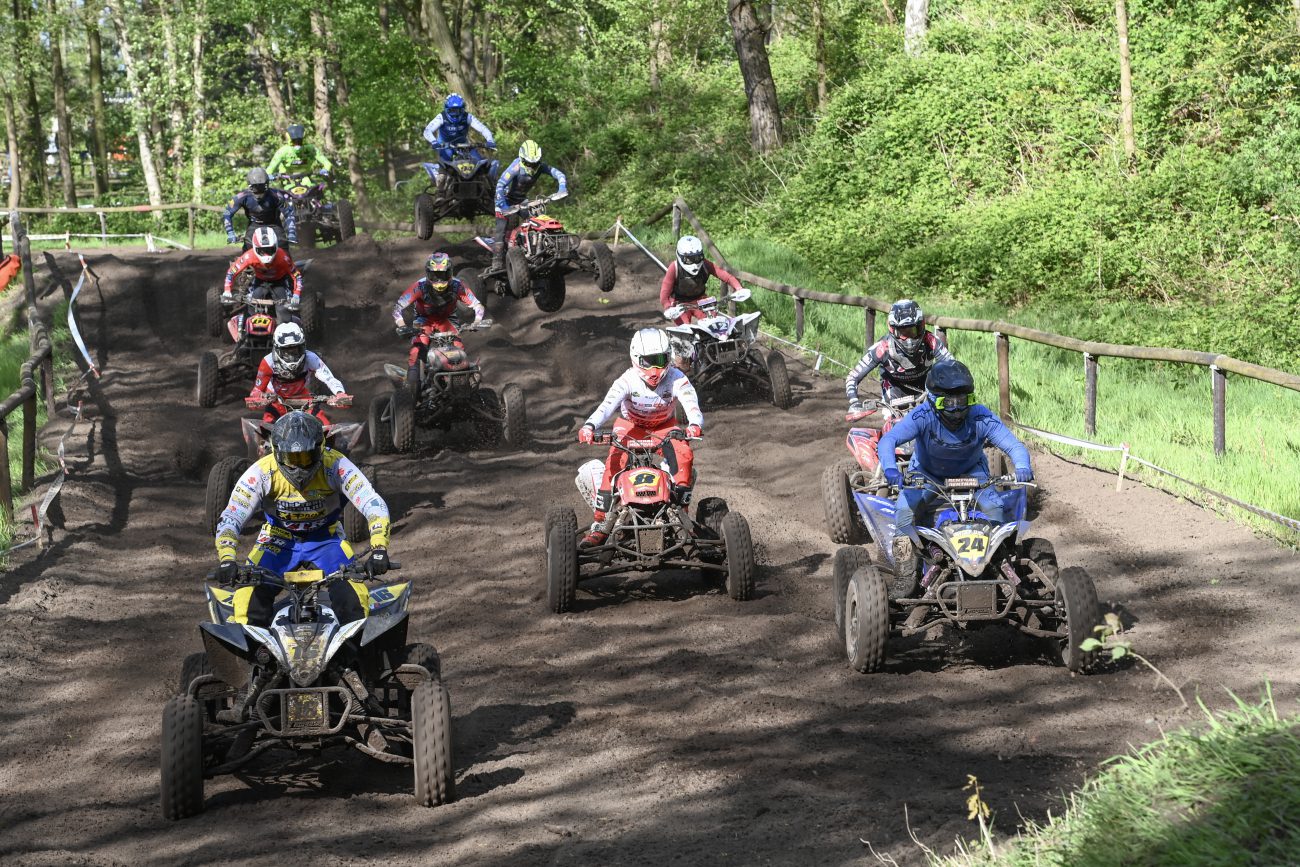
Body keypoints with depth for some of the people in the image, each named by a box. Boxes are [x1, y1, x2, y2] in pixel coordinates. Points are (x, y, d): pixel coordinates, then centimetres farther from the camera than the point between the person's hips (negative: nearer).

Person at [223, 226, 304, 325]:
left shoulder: (282, 257, -37)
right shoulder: (249, 256, -34)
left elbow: (297, 275, -27)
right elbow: (231, 272, -23)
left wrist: (296, 297, -37)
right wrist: (227, 292, -31)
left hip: (279, 281, -1)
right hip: (260, 281, 1)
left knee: (284, 308, -18)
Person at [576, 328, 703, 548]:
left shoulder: (677, 380, -24)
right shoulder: (628, 381, -27)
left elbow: (692, 406, -38)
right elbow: (607, 405, -41)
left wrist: (694, 425, -63)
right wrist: (589, 426, -62)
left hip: (663, 426, 1)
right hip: (631, 426, -1)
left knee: (683, 455, -29)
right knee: (614, 463, -28)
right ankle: (600, 525, -25)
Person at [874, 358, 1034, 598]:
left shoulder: (981, 418, -27)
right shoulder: (923, 417, -32)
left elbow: (1014, 445, -29)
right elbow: (888, 440, -42)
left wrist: (1022, 467, -52)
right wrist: (890, 469, -62)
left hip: (971, 473, 1)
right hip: (927, 473, -1)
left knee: (994, 508, -24)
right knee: (904, 510, -23)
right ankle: (904, 579, -17)